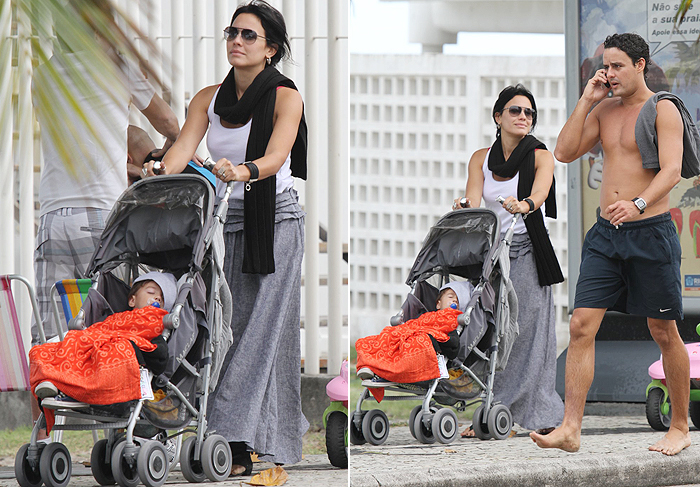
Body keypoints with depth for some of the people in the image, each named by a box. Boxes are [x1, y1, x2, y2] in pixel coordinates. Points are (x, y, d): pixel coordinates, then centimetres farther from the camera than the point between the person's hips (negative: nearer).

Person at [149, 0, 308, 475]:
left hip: (275, 220, -5)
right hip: (226, 220, 5)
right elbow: (182, 149, -7)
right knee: (227, 324, 2)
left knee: (260, 327, -9)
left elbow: (275, 156, -24)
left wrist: (244, 171, -45)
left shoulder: (285, 97, -9)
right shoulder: (209, 98, 5)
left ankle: (239, 441, -11)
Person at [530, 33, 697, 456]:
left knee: (664, 333, 4)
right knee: (581, 325, -7)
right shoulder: (605, 110, 13)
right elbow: (565, 152, 7)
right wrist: (586, 101, 0)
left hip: (650, 231, -5)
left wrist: (638, 204, -34)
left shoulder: (663, 110, -6)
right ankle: (570, 429, -11)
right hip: (606, 232, 5)